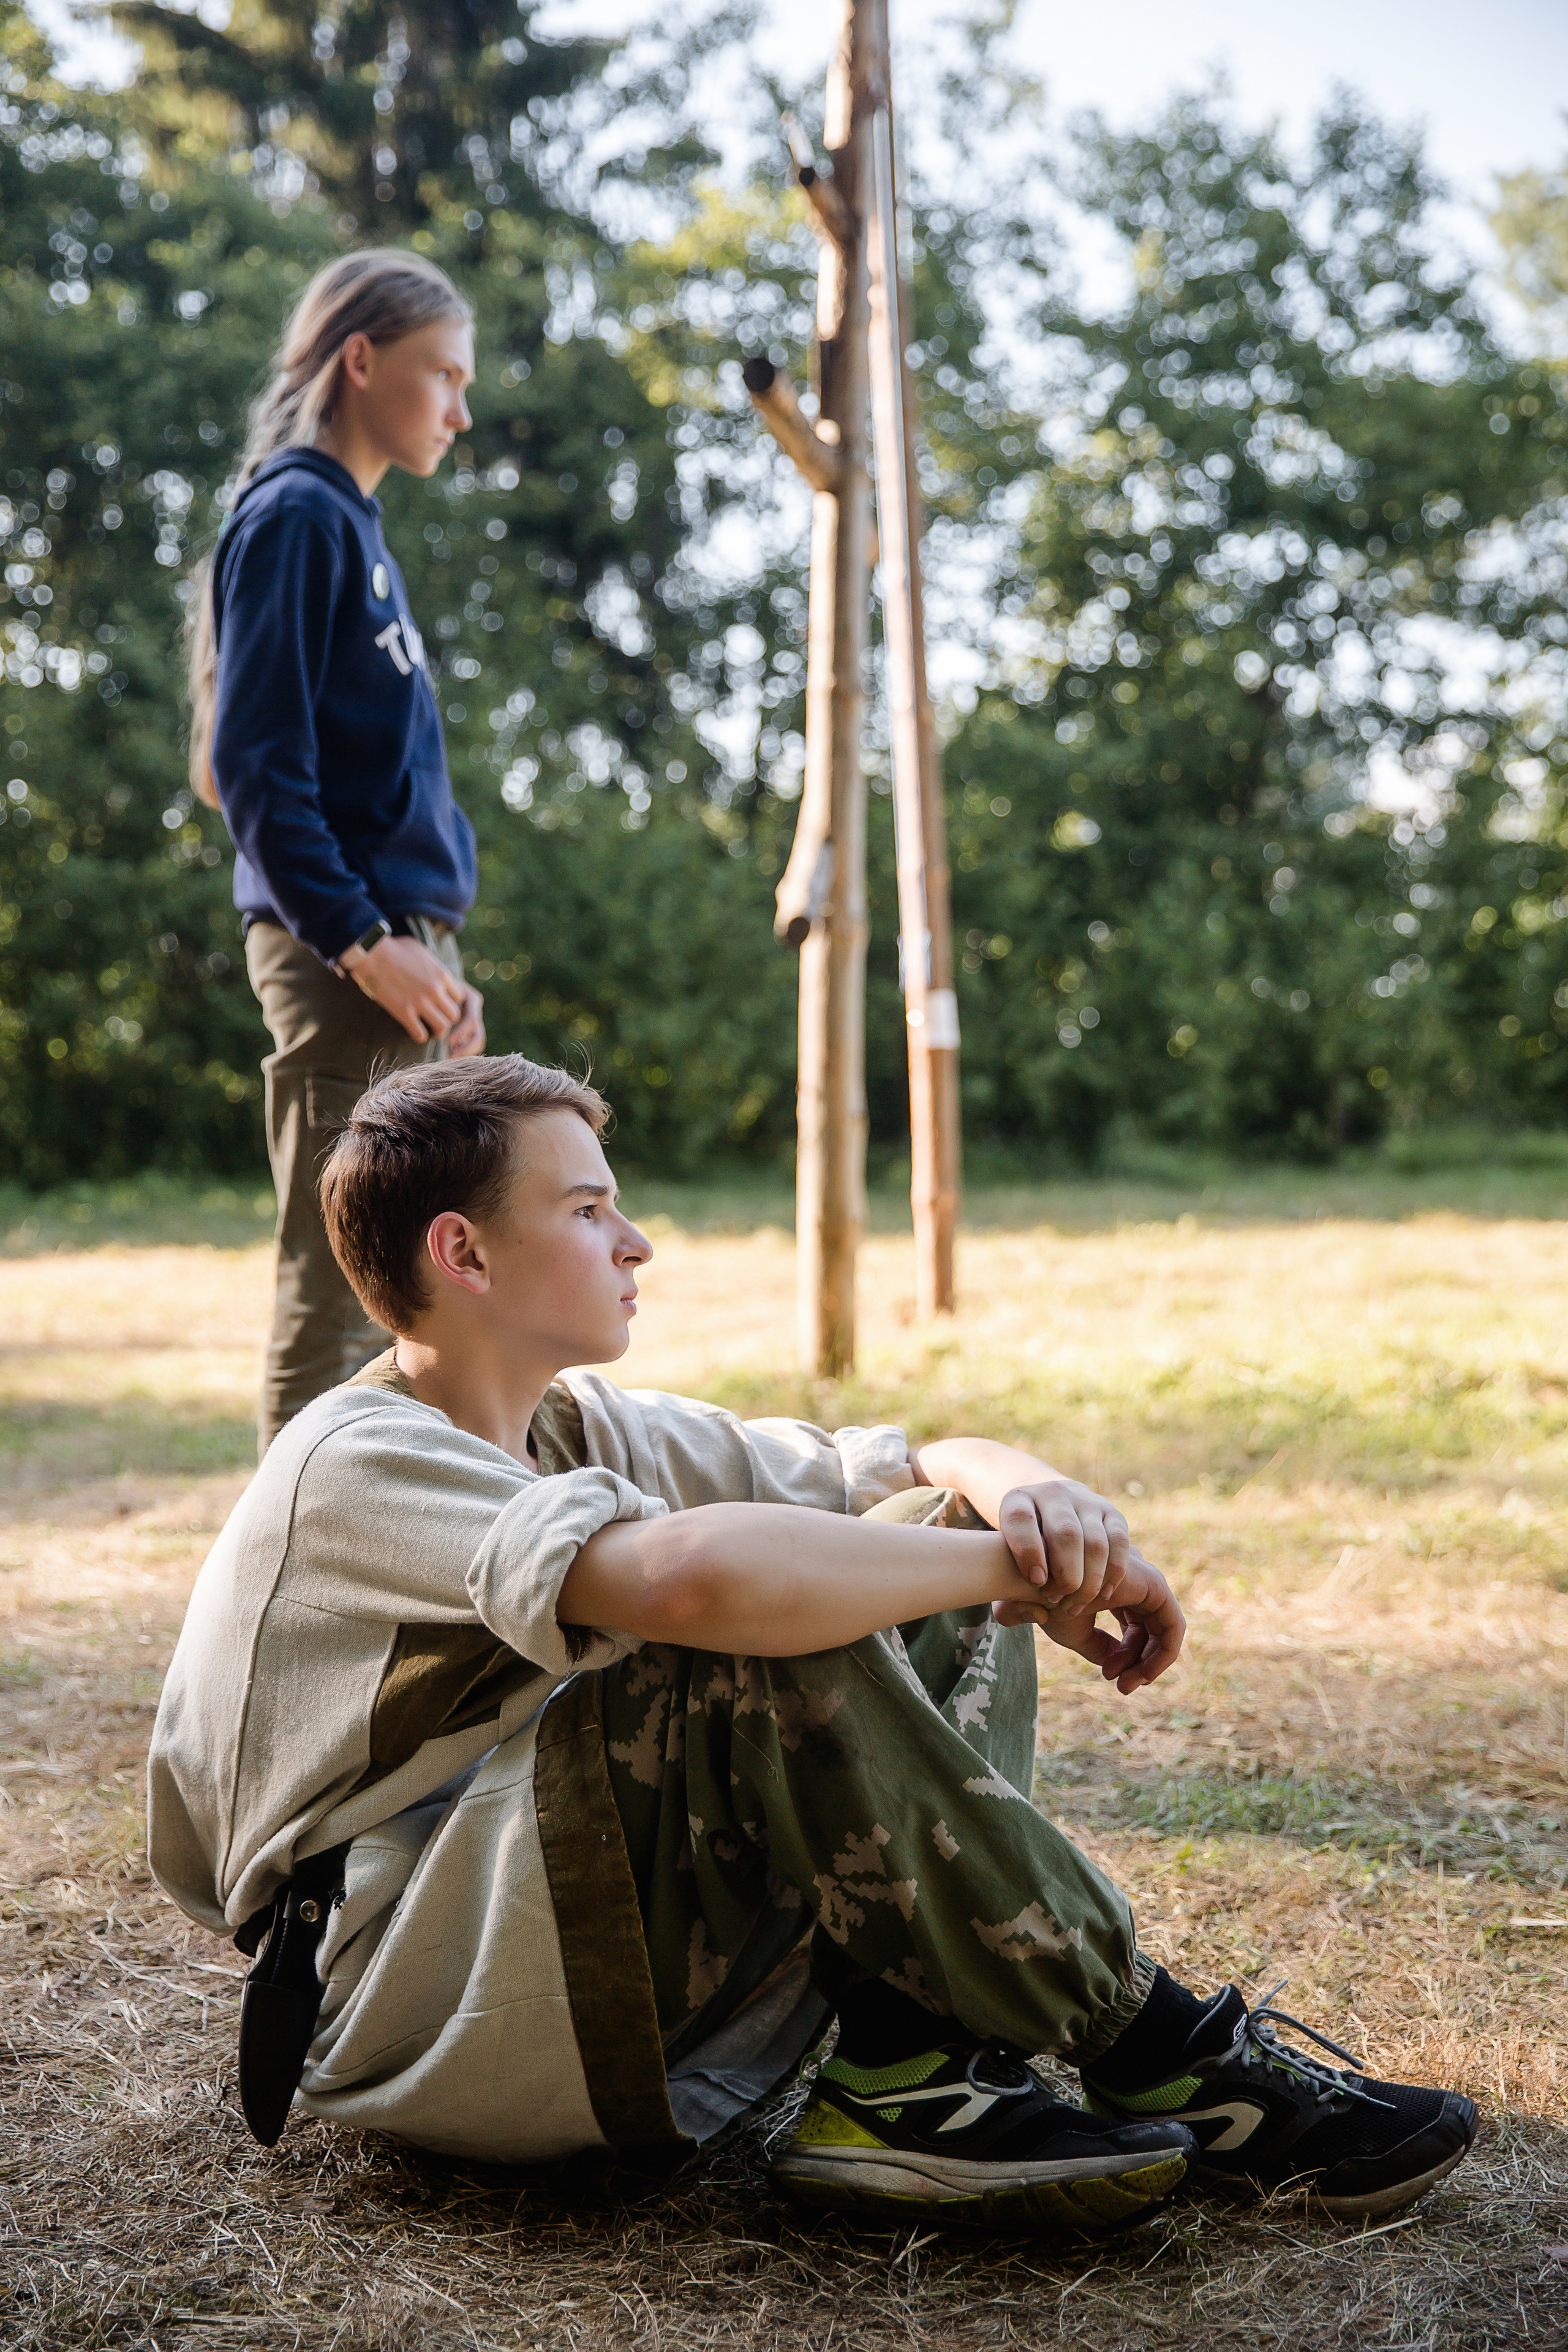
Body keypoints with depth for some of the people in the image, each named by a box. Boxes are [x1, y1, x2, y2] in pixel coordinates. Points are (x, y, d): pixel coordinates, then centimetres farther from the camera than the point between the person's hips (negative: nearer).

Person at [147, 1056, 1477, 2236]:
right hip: (407, 2015, -8)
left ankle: (912, 2074, -17)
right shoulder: (358, 1467, -17)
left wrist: (1030, 1495, -15)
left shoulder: (590, 1428, 11)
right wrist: (1013, 1568, -25)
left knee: (935, 1550, -4)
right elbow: (693, 1576, -37)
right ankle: (1164, 2062, -17)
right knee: (782, 1634, -30)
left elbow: (928, 1464, 9)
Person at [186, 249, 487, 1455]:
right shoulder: (293, 516, -7)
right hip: (340, 959, -9)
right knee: (340, 1293, -8)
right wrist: (359, 939, -20)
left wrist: (438, 957, 16)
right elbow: (257, 766, -15)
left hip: (395, 942, 9)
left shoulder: (359, 527, 20)